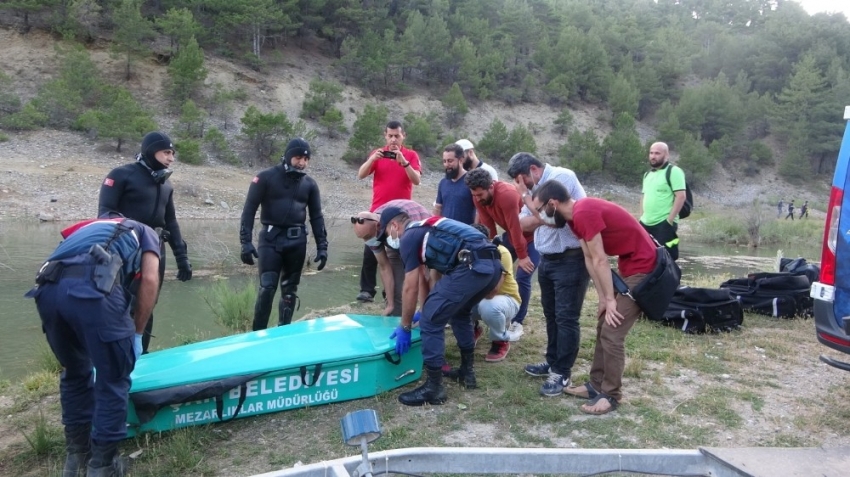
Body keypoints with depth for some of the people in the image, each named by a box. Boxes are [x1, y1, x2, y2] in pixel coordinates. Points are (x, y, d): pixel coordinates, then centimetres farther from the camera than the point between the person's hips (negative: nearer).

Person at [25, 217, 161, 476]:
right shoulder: (146, 233, 30)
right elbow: (149, 279, 9)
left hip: (48, 288, 6)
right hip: (93, 285, -6)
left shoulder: (92, 228, 44)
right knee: (113, 380, 12)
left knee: (75, 373, 27)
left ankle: (76, 455, 38)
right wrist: (137, 334, 17)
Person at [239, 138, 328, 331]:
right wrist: (246, 242, -13)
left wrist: (322, 247, 5)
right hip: (271, 239, -3)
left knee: (290, 290, 9)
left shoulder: (310, 184, 8)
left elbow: (316, 216, 12)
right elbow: (249, 209, -5)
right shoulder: (266, 177, -4)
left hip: (297, 241, 4)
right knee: (267, 287, -8)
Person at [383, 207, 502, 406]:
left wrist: (404, 327, 17)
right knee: (460, 313, 31)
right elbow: (437, 275, 42)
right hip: (494, 264, 9)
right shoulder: (429, 229, 34)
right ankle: (467, 371, 36)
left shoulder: (408, 238, 8)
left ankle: (434, 387, 8)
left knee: (431, 321, 1)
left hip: (471, 267, -9)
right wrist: (430, 306, 52)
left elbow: (411, 288, 7)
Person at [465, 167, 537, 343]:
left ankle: (517, 323, -2)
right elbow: (487, 225, -8)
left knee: (522, 278, -13)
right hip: (511, 234, 7)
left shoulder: (507, 195, -36)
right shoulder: (479, 196, -14)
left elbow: (516, 227, -29)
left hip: (532, 235, -7)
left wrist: (522, 256, -22)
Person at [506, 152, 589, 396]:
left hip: (571, 259, -9)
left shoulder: (562, 176, -14)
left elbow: (552, 217, -23)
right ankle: (553, 362, 32)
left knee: (566, 318, -3)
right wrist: (541, 218, -15)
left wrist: (525, 195, -11)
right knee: (551, 315, 18)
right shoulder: (537, 187, 11)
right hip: (547, 260, 9)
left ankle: (562, 373, 6)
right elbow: (522, 223, 5)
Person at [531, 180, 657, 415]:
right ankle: (596, 384, 23)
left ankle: (611, 395, 3)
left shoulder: (584, 213, -25)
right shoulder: (576, 217, 6)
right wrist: (603, 298, 3)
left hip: (642, 268, -10)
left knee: (612, 333, -8)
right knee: (603, 328, 13)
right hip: (627, 266, 10)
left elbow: (600, 260, -21)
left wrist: (610, 299, -15)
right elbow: (590, 259, 5)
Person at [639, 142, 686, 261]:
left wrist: (670, 219, -17)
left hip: (664, 224, -8)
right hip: (646, 224, 8)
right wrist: (642, 218, 13)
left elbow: (681, 196, -14)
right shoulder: (647, 174, 18)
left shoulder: (673, 171, -7)